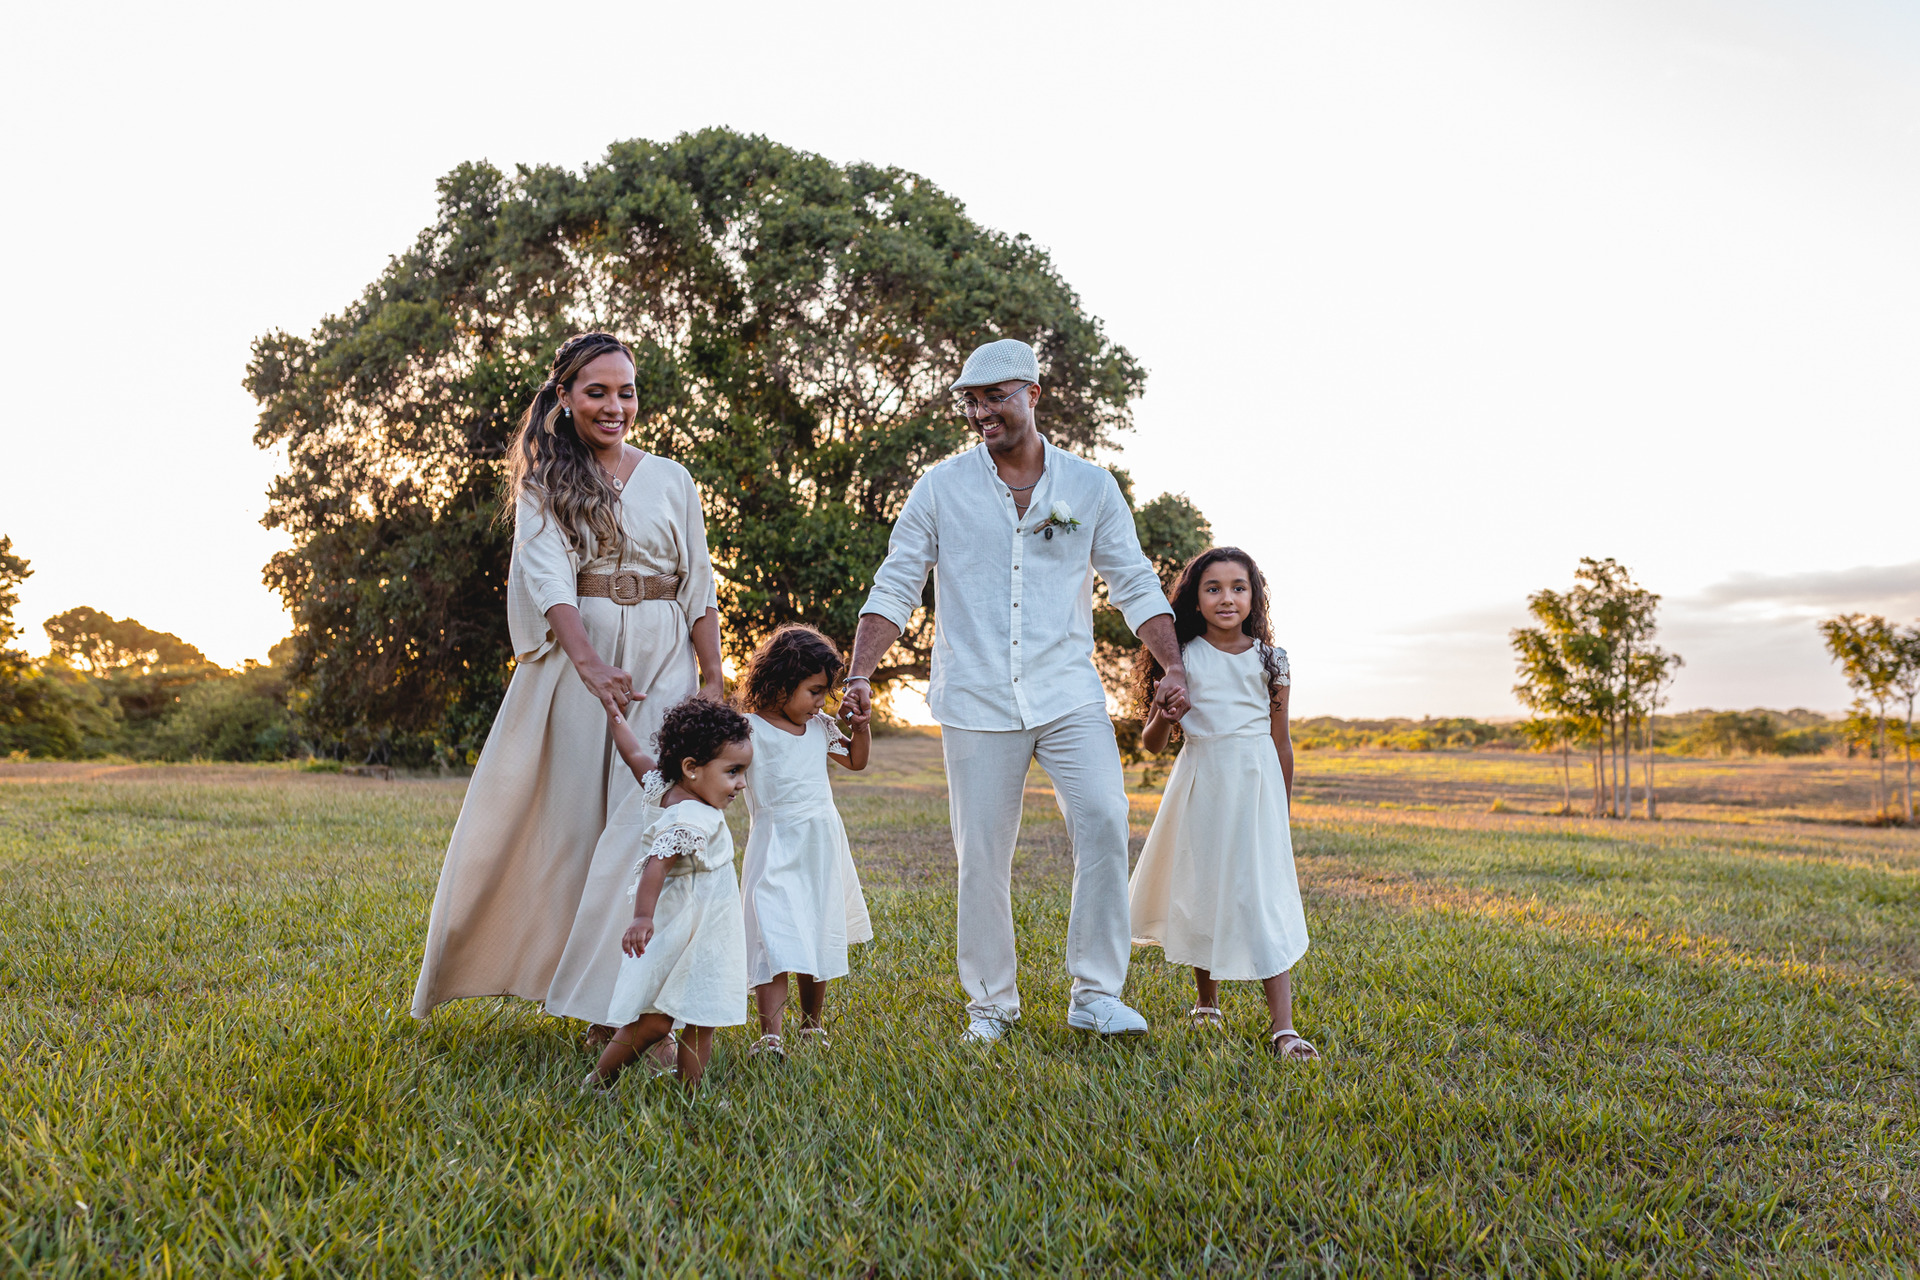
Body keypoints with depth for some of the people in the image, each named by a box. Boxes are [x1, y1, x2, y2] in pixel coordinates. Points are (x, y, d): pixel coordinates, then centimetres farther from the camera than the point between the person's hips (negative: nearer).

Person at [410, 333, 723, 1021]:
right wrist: (591, 664, -27)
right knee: (569, 815, 0)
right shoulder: (543, 483, 5)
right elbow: (548, 577, -11)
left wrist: (713, 682, 2)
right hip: (573, 660, 0)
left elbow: (698, 589, 10)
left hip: (662, 662, 0)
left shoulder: (670, 479, 10)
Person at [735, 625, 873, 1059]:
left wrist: (861, 724, 8)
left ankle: (812, 1022, 28)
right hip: (775, 848, -6)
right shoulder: (750, 730, -10)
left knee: (821, 937, 12)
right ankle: (770, 1034, -16)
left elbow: (856, 761, 22)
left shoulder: (820, 728, 9)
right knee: (775, 939, -14)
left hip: (822, 845, 6)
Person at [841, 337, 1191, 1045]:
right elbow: (895, 588, 3)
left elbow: (1135, 585, 10)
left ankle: (1096, 994, -1)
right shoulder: (941, 487, 3)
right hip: (977, 700, 0)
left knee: (1103, 822, -14)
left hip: (1068, 690, 1)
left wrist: (1173, 669, -1)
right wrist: (860, 673, -8)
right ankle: (990, 1004, 18)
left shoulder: (1090, 485, 6)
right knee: (982, 853, 2)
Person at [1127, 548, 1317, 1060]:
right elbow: (1152, 744, 2)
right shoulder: (1183, 658, 0)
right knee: (1201, 889, 10)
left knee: (1264, 898, -8)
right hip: (1200, 781, 1)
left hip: (1255, 783, -1)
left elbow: (1281, 741, 10)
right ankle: (1208, 1002, 31)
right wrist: (1164, 715, -20)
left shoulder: (1270, 660, 3)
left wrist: (1282, 813, 12)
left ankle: (1282, 1026, -8)